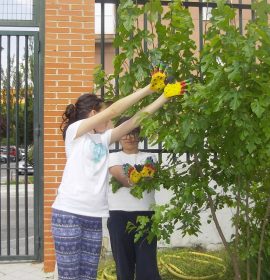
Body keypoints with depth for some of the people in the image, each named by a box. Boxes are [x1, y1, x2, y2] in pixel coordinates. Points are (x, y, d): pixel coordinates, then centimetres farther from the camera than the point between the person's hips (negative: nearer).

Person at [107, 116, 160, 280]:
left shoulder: (149, 157, 15)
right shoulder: (114, 157, 11)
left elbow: (151, 177, -5)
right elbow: (121, 177, -8)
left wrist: (129, 178, -16)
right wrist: (143, 177, -9)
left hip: (145, 214, 0)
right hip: (120, 215, 0)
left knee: (147, 263, -2)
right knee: (123, 263, 6)